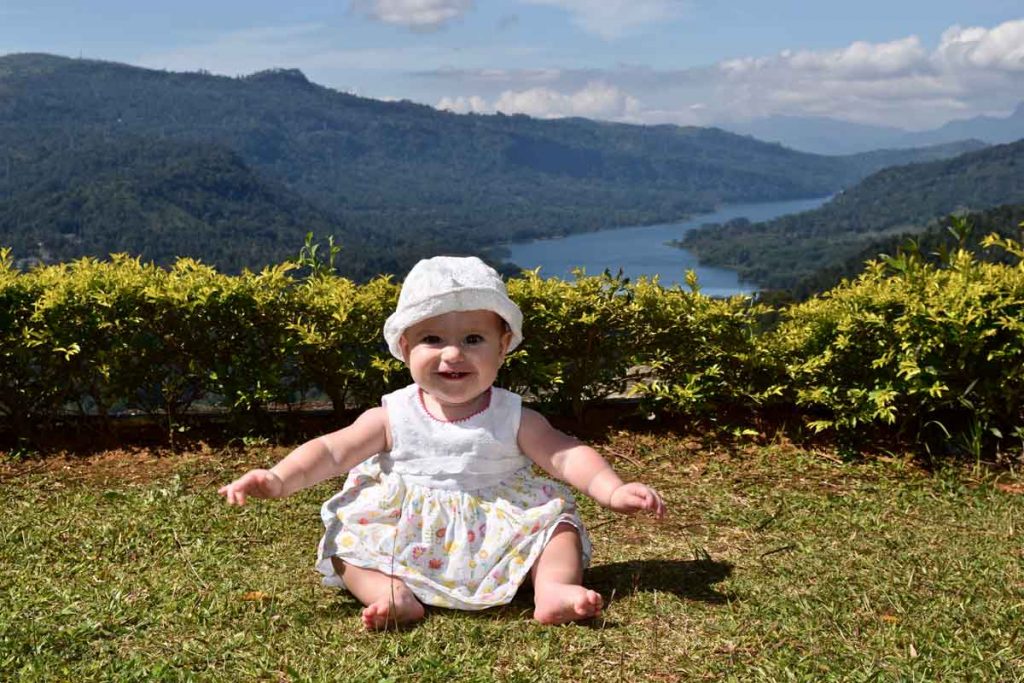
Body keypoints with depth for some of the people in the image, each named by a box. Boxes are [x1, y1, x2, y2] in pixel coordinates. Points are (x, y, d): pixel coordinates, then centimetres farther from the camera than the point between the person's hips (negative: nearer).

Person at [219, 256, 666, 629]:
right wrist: (281, 479, -21)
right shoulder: (393, 417, 0)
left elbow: (567, 456, -8)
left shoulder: (513, 418, 0)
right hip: (405, 542, 0)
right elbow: (332, 452, -4)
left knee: (559, 524, -14)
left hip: (503, 537, 0)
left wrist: (612, 491, -26)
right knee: (349, 541, -19)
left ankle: (553, 587, -32)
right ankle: (394, 594, -37)